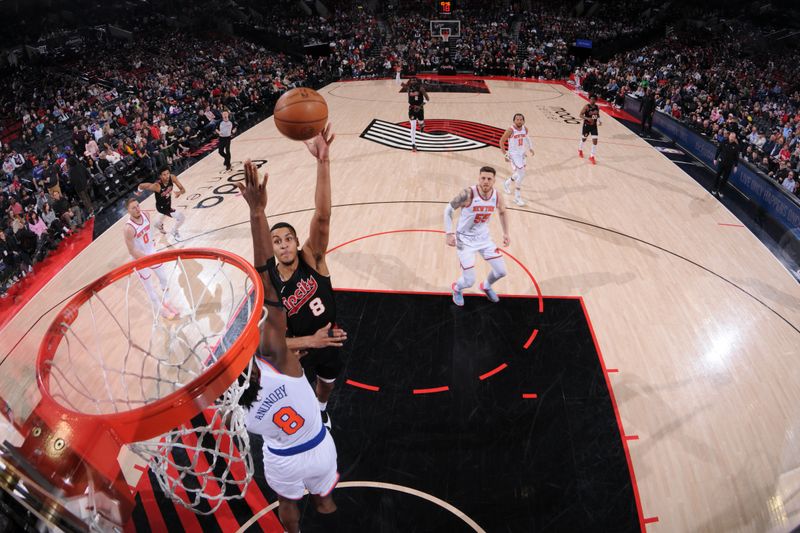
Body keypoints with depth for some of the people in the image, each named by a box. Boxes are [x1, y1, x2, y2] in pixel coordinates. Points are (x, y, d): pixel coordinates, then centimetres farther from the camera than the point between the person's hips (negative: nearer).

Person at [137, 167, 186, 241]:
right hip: (162, 207, -7)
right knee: (181, 217, -19)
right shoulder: (157, 186, -38)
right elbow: (141, 186, -28)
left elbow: (183, 189, -21)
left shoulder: (172, 177, -24)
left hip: (168, 203, 7)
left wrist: (179, 192, -43)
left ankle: (159, 226, 73)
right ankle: (174, 232, 9)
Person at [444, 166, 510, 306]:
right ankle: (457, 288, 31)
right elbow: (448, 209, -14)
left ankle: (486, 286, 41)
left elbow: (502, 213, 12)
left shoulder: (497, 197, -11)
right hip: (465, 240, -5)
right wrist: (449, 233, -20)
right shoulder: (468, 194, -27)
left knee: (501, 271, 7)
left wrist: (505, 233, 9)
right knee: (469, 281, -7)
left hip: (484, 238, 5)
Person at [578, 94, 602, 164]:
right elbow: (581, 115, -17)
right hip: (586, 125, -3)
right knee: (584, 139, 18)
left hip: (594, 126, 3)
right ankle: (580, 150, 49)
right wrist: (587, 118, -32)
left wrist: (599, 120, -5)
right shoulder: (586, 107, -16)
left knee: (595, 141, -5)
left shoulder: (597, 107, -1)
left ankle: (592, 157, 4)